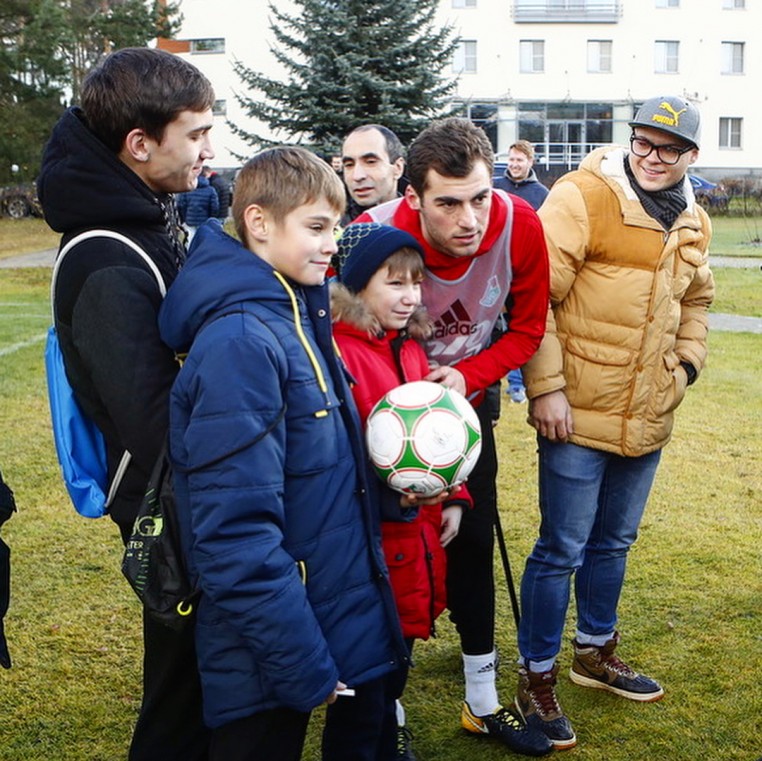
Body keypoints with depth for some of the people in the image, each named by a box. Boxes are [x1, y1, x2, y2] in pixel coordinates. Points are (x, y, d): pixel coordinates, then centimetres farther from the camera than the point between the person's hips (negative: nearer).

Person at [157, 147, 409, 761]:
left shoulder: (298, 314, 6)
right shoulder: (240, 342, -23)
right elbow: (237, 532, -26)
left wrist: (392, 490, 4)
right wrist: (303, 664, -22)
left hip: (348, 614, 8)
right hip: (272, 662, -8)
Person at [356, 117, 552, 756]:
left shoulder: (519, 226, -23)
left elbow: (528, 326, -7)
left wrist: (467, 376, -23)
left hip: (468, 398, 4)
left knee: (474, 541, 13)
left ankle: (483, 704, 31)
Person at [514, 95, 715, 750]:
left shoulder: (692, 223, 10)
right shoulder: (582, 197, -12)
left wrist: (688, 363, 12)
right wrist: (546, 388, -19)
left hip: (648, 418, 7)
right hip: (579, 414, -7)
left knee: (613, 541, 21)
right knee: (562, 549, 1)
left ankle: (595, 651, 41)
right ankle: (537, 676, 18)